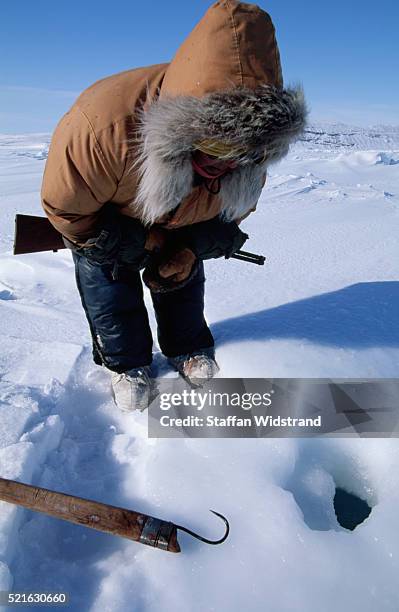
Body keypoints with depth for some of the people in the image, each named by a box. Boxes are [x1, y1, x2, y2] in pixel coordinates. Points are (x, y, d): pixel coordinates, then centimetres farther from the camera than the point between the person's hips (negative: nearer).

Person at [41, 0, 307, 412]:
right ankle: (126, 362, 23)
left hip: (181, 221, 4)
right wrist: (140, 242, -24)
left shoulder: (253, 143, -30)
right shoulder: (101, 128, -45)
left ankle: (188, 348, 35)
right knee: (110, 290, -1)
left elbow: (237, 203, -10)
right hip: (103, 216, -3)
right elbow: (64, 205, -29)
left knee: (183, 277, 11)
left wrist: (193, 247, -20)